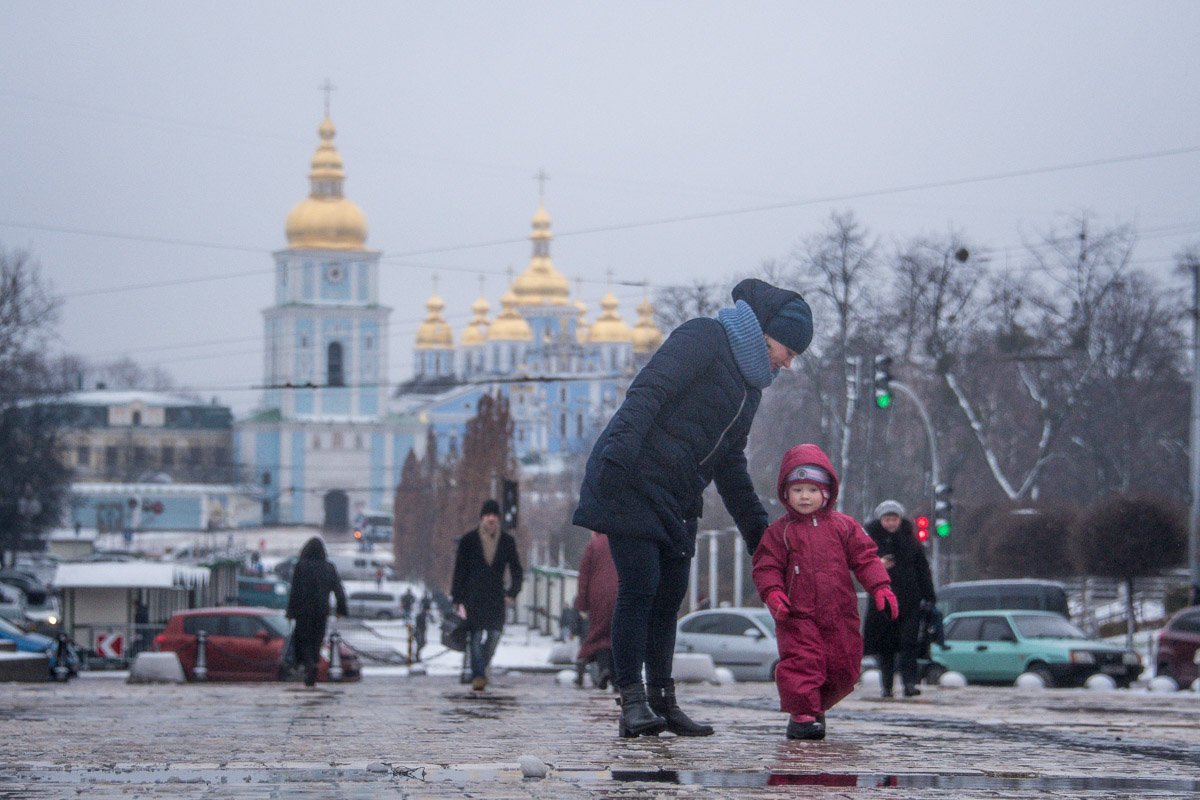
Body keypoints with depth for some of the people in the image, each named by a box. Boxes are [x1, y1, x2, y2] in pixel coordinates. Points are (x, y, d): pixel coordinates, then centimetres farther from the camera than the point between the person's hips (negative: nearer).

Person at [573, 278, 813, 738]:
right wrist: (619, 454, -31)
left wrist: (756, 529, 27)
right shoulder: (703, 340, -6)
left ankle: (662, 702, 13)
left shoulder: (750, 385, 21)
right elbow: (646, 393, -18)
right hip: (633, 486, -9)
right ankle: (632, 703, -14)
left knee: (668, 598, 7)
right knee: (639, 587, -13)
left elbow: (730, 466, 29)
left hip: (677, 501, 9)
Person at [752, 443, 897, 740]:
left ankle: (817, 706, 27)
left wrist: (880, 587, -6)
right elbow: (765, 566, 2)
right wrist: (772, 592, -16)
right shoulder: (779, 532, 5)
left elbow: (865, 557, 7)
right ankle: (802, 713, -9)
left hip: (840, 615, 2)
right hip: (797, 616, -2)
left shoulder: (843, 526, 8)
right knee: (800, 661, -17)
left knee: (843, 668, 7)